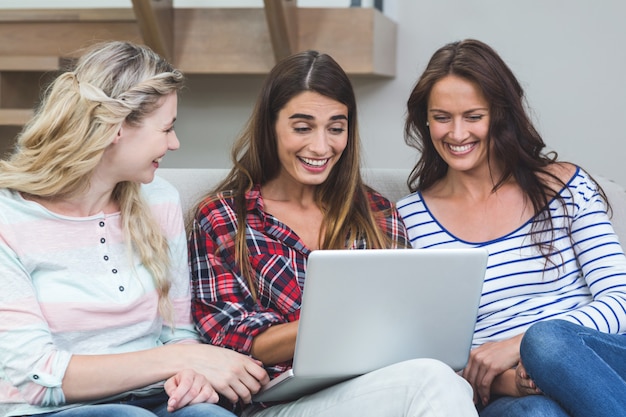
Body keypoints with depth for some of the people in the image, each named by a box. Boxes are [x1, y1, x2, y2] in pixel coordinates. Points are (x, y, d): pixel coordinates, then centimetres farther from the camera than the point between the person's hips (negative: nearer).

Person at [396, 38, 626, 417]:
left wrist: (518, 343, -16)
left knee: (551, 342, -35)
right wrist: (494, 381, -19)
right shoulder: (410, 218, 8)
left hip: (592, 368, 1)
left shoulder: (567, 187, 9)